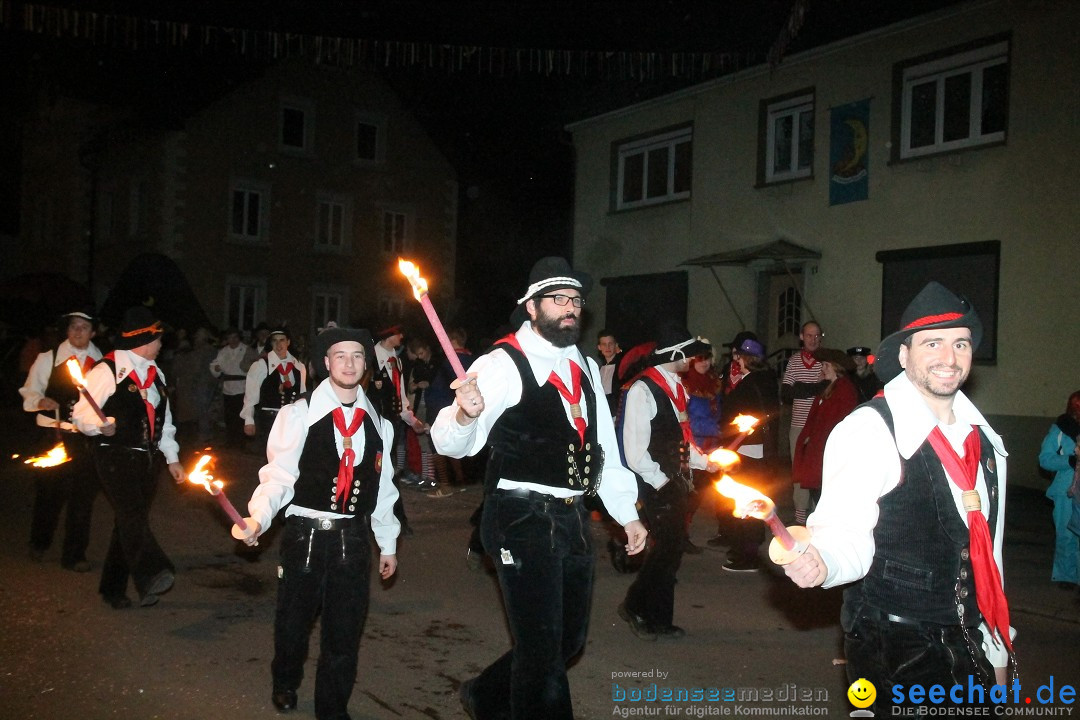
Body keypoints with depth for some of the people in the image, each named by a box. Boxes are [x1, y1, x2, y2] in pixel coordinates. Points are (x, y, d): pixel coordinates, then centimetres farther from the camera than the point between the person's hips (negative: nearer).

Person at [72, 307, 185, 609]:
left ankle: (114, 587, 22)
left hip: (147, 457, 8)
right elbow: (82, 414, -11)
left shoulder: (154, 373, 19)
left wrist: (172, 458, 21)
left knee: (130, 521, 11)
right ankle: (151, 577, -39)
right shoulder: (107, 370, -7)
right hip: (116, 457, -8)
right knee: (132, 515, -24)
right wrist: (102, 425, -32)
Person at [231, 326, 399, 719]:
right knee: (293, 620, 13)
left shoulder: (377, 423, 6)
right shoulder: (299, 414, -6)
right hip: (305, 535, -2)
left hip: (353, 537, 3)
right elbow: (278, 476, -8)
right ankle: (285, 684, 43)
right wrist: (257, 518, -24)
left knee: (345, 631, 8)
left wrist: (388, 543, 16)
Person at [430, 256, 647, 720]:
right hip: (523, 520, -8)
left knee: (570, 638, 18)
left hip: (572, 519, 8)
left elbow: (604, 447, 19)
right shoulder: (503, 364, -11)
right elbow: (451, 443, -21)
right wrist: (465, 414, -43)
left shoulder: (585, 367, 13)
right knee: (542, 647, -2)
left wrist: (628, 514, 16)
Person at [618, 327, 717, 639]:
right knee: (668, 547, -7)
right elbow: (634, 448, -17)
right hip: (657, 484, -8)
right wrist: (660, 481, -17)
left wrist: (704, 461, 12)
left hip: (678, 481, 8)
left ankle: (657, 619, 24)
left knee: (672, 548, 12)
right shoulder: (643, 389, -14)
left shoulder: (677, 386, 13)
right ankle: (637, 607, 12)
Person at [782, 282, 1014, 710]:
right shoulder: (869, 430, -16)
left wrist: (997, 653, 18)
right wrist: (819, 560, -43)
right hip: (892, 649, -7)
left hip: (968, 645, 7)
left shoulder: (984, 439, 8)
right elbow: (848, 534, -20)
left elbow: (988, 553, 15)